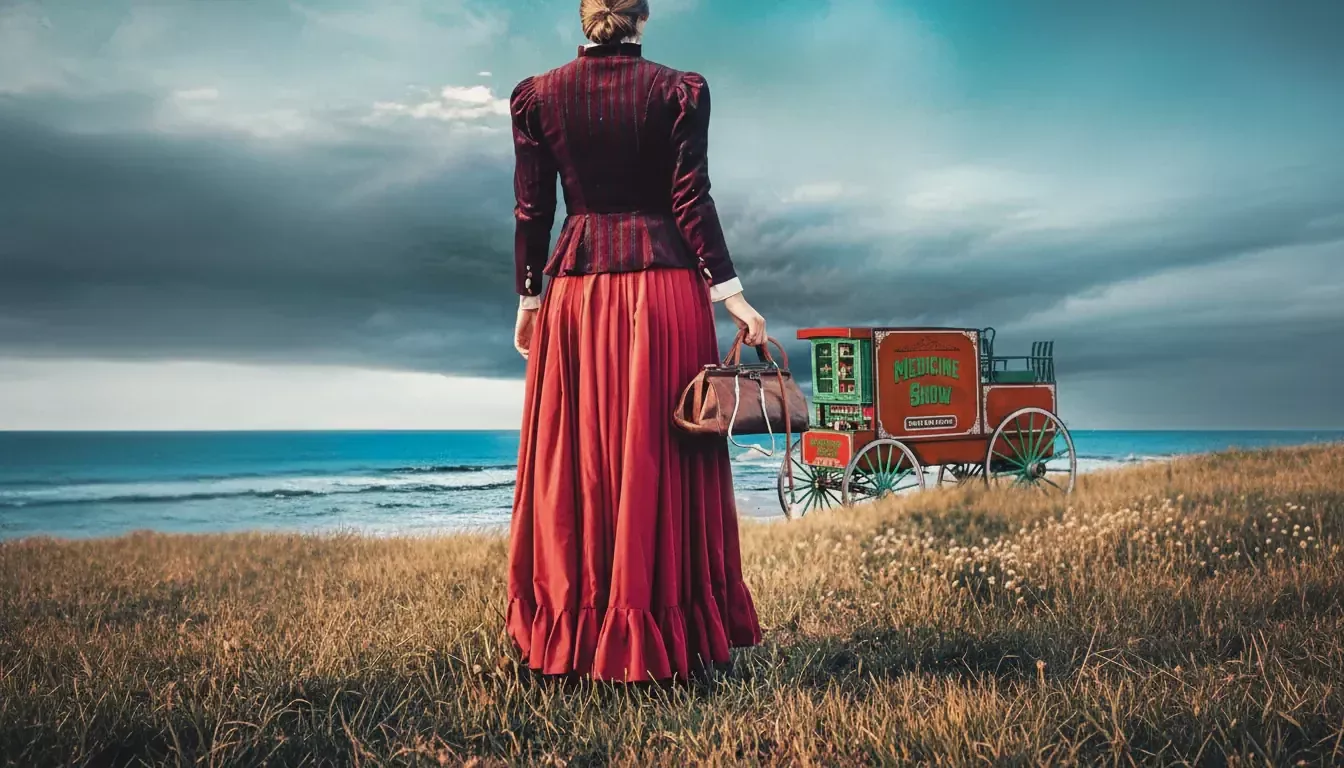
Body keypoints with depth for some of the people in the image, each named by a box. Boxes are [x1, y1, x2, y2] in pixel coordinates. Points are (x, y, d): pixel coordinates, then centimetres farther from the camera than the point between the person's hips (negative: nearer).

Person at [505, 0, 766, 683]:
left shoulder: (538, 96, 6)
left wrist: (528, 298, 13)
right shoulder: (679, 90, 0)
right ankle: (672, 635, 10)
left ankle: (571, 635, 17)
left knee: (574, 465, 9)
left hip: (577, 292, 2)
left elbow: (532, 210, 5)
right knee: (662, 462, 3)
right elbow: (691, 200, -6)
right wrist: (730, 294, -3)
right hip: (664, 286, -2)